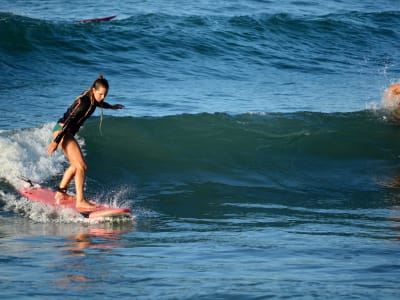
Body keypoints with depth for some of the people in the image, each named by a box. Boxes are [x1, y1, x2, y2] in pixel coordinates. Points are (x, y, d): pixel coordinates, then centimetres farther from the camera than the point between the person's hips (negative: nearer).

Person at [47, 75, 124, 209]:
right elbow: (68, 121, -27)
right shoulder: (84, 102, -24)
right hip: (62, 131, -10)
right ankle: (80, 201, -17)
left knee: (76, 165, 21)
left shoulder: (92, 99, 4)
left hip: (68, 133, 10)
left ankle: (60, 193, 33)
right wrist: (56, 141, -29)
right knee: (81, 166, -16)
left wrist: (111, 107, 50)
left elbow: (98, 103, 31)